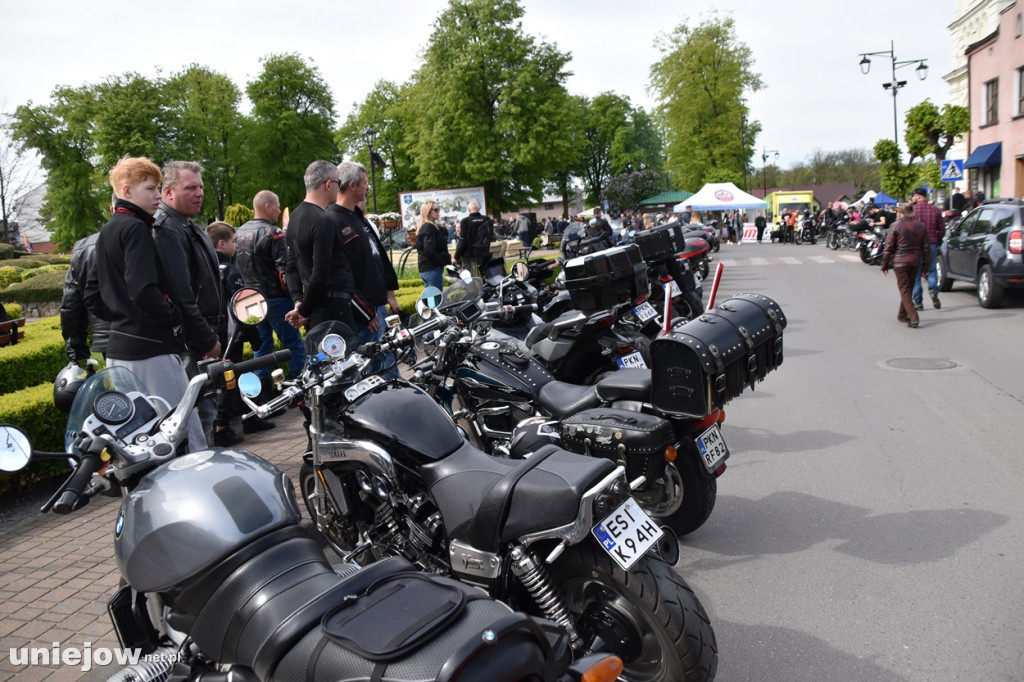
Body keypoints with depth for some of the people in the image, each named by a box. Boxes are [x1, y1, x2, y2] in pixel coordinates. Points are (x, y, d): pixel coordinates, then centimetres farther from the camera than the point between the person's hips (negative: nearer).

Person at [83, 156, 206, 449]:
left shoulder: (107, 231, 19)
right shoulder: (135, 229, -11)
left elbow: (92, 297, 21)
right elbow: (143, 291, -23)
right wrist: (175, 318, -9)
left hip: (117, 348, 10)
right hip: (151, 348, -10)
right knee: (189, 437, -10)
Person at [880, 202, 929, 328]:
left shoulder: (896, 226, -6)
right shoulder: (921, 227, 9)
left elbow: (889, 247, -6)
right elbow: (925, 248, 10)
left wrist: (885, 265, 1)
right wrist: (925, 265, 15)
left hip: (900, 262, -5)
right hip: (915, 262, 5)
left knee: (904, 290, -4)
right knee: (908, 289, 17)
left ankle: (913, 317, -16)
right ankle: (902, 314, 29)